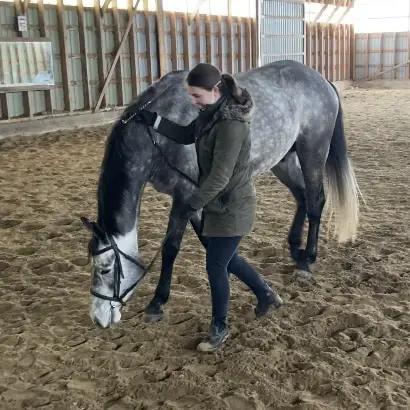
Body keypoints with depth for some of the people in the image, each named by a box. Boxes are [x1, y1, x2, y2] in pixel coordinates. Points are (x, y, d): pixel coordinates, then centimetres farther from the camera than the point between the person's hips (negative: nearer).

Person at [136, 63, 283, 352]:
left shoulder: (231, 124, -29)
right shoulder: (211, 113, 1)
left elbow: (220, 176, -28)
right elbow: (187, 135, 15)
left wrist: (195, 202, -18)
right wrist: (155, 121, 1)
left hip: (232, 206, -10)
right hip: (221, 203, 10)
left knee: (216, 266, 3)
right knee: (226, 258, 23)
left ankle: (220, 329, 23)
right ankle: (266, 295, 45)